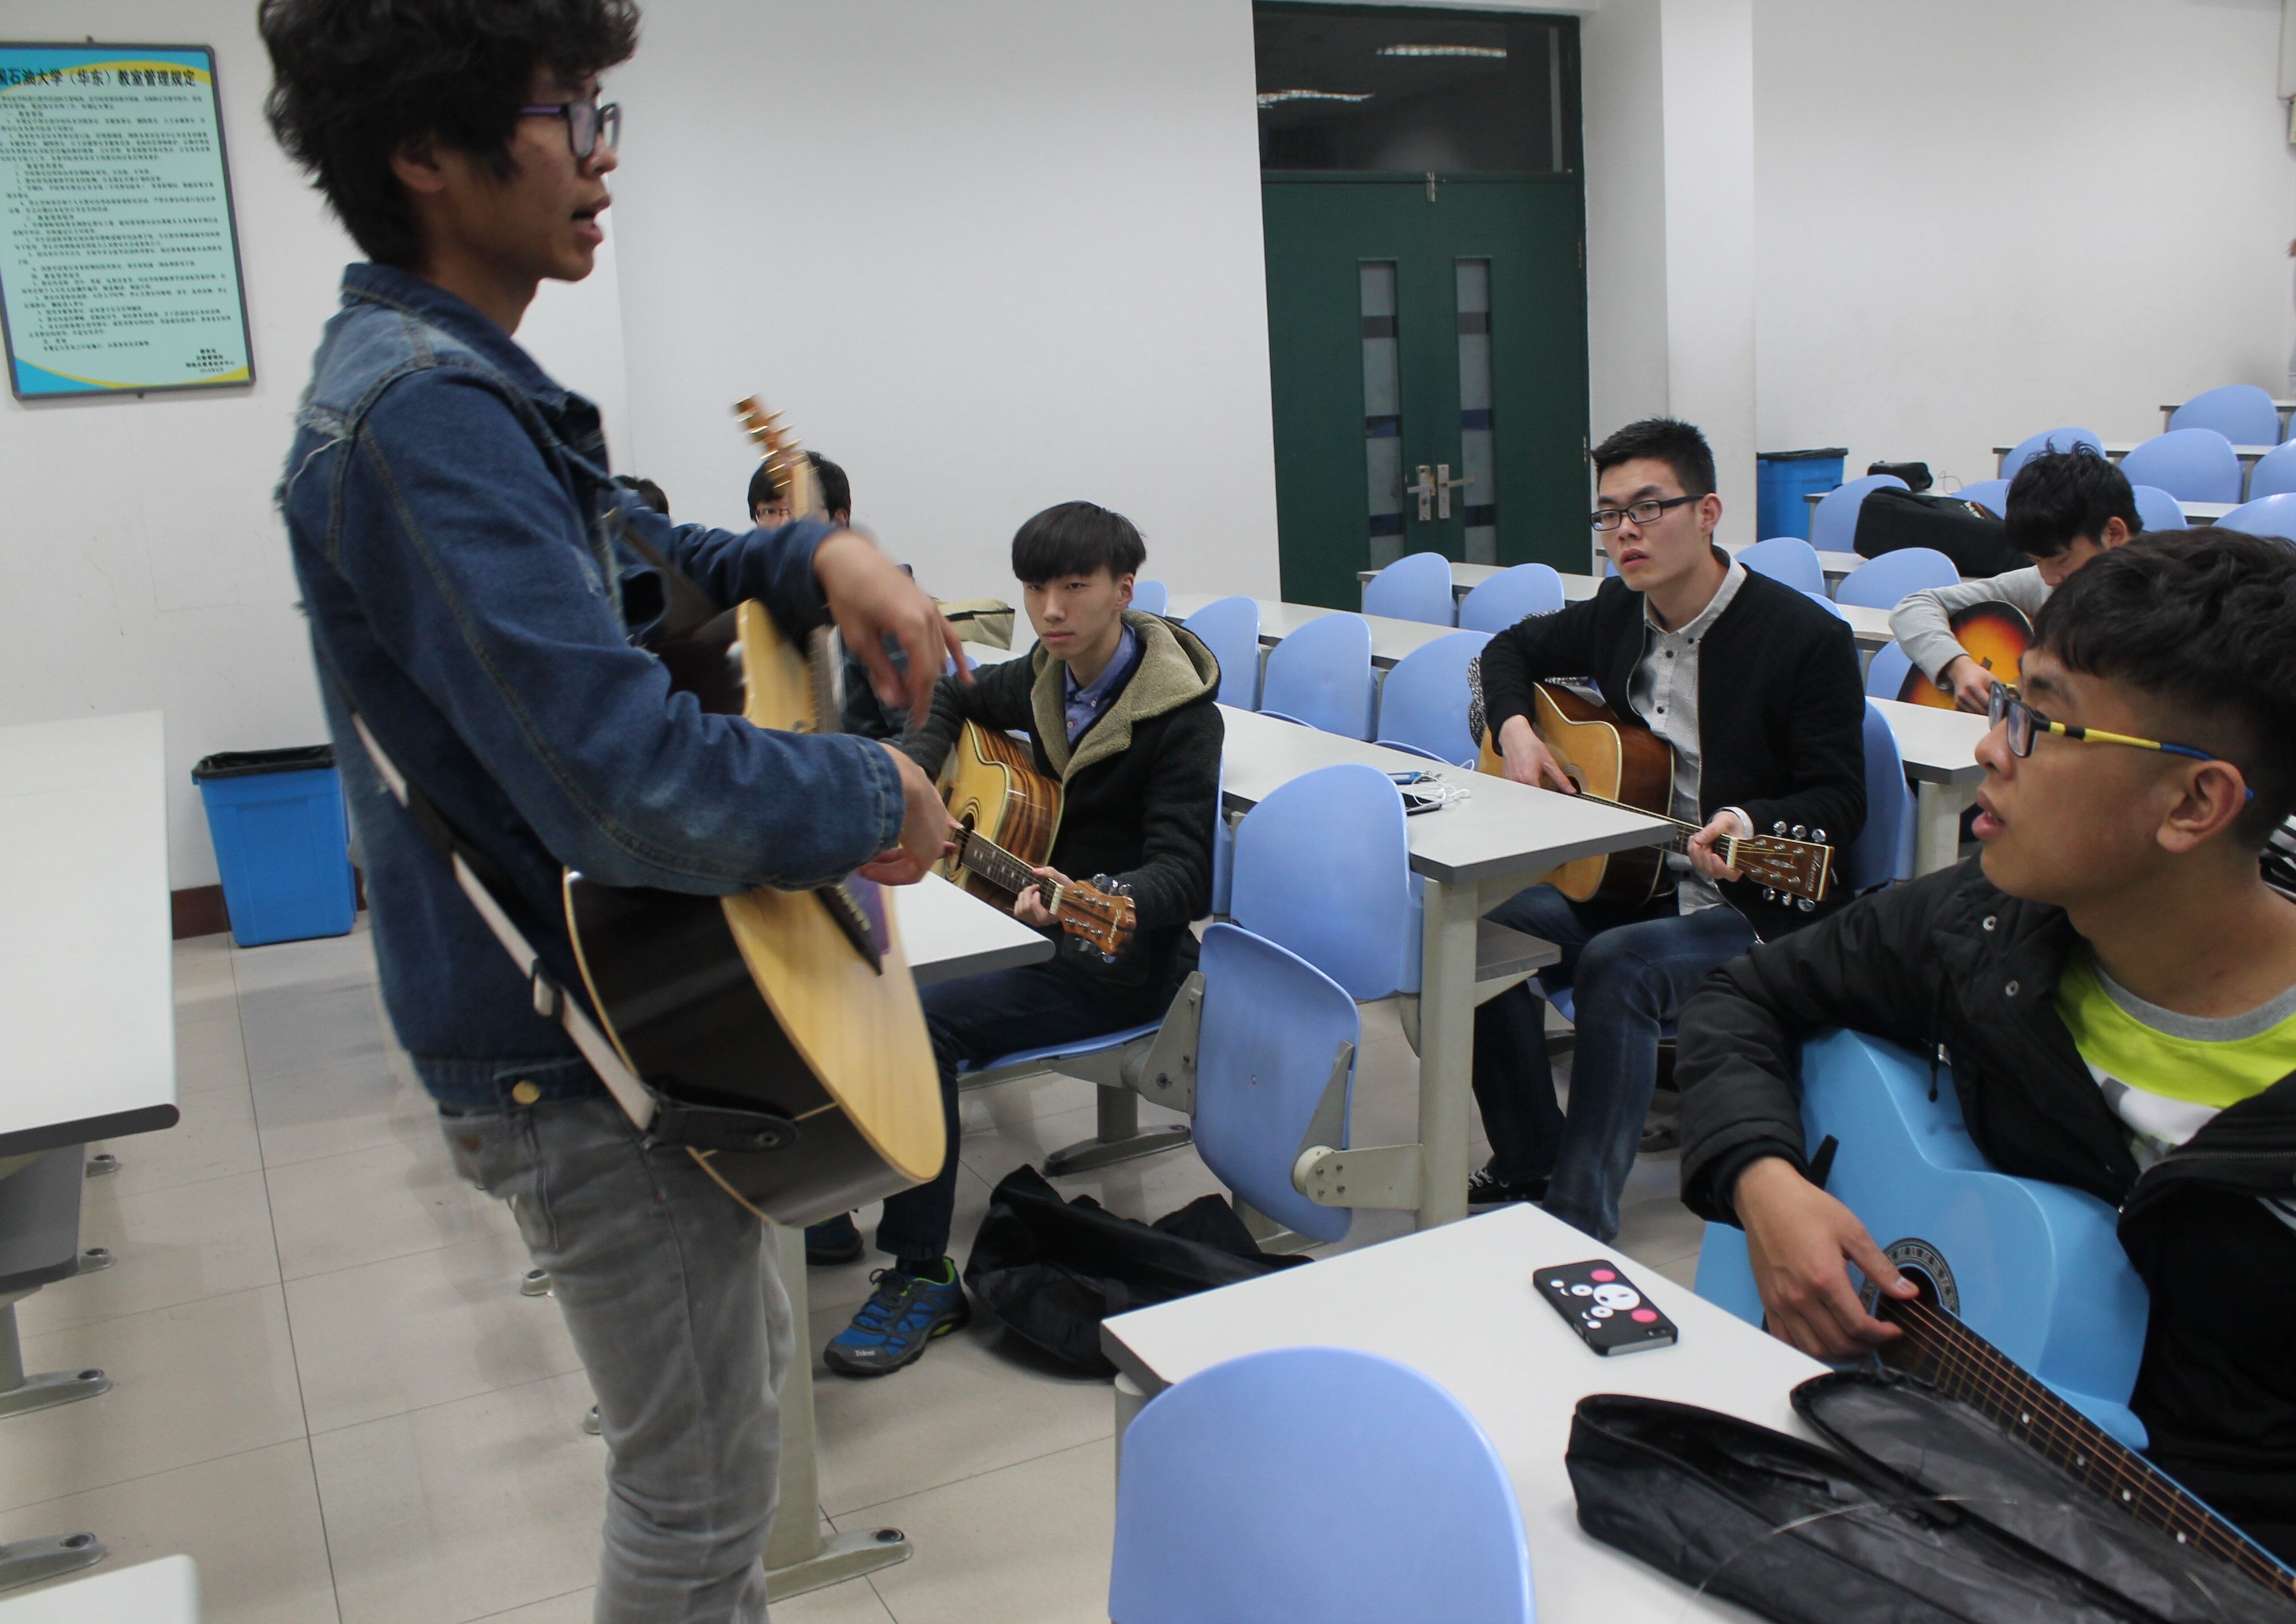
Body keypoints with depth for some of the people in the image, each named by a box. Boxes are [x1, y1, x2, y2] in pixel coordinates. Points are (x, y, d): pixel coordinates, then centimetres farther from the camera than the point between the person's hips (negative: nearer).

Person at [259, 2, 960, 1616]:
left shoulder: (455, 380, 7)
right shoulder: (423, 412, -26)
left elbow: (626, 559, 21)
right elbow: (629, 785, -35)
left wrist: (820, 554, 1)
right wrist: (876, 799, -18)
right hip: (585, 1056, -10)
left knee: (745, 1362, 28)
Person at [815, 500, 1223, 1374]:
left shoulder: (1180, 712, -18)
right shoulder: (1048, 677, 3)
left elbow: (1185, 876, -24)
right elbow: (954, 699, 24)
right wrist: (913, 778, 4)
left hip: (1118, 953, -8)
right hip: (1030, 912, 8)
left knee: (921, 1021, -27)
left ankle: (923, 1276, -14)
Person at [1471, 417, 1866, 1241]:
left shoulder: (1808, 638, -13)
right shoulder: (1617, 614, 6)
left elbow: (1840, 801, -11)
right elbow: (1513, 648, 24)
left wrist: (1749, 826, -32)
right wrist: (1515, 729, 3)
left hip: (1751, 898, -6)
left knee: (1616, 965, -34)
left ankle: (1577, 1218, -25)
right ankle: (1528, 1164, -4)